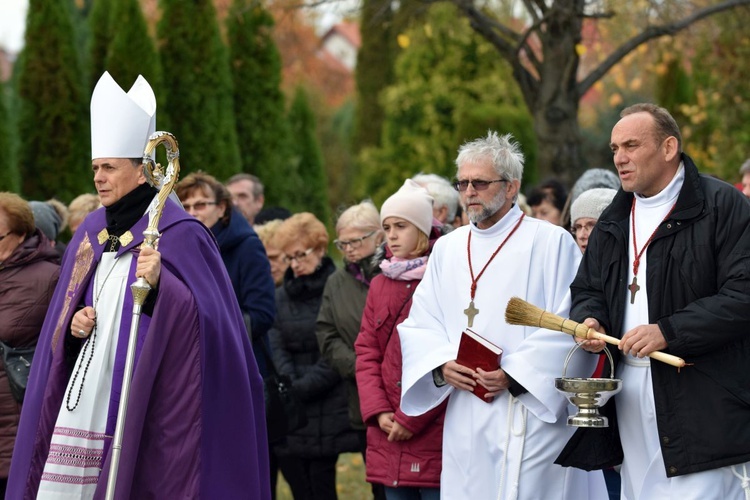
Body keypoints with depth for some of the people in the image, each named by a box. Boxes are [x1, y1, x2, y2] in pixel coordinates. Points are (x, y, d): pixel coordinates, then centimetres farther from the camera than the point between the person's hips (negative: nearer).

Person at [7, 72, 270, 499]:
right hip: (87, 399, 6)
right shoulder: (91, 233, 13)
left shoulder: (180, 235, -6)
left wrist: (160, 286, -28)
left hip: (148, 408, -6)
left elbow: (205, 320, -13)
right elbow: (60, 320, 20)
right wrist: (73, 325, -2)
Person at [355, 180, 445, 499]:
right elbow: (366, 353, 12)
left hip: (434, 434, -6)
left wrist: (411, 419, -12)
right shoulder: (380, 285, 15)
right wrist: (378, 411, -3)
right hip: (388, 439, 6)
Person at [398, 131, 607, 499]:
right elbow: (419, 324, 14)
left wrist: (514, 375, -16)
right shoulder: (447, 248, 14)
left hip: (533, 411, -5)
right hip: (467, 424, 5)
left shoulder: (551, 243, -3)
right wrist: (442, 366, -6)